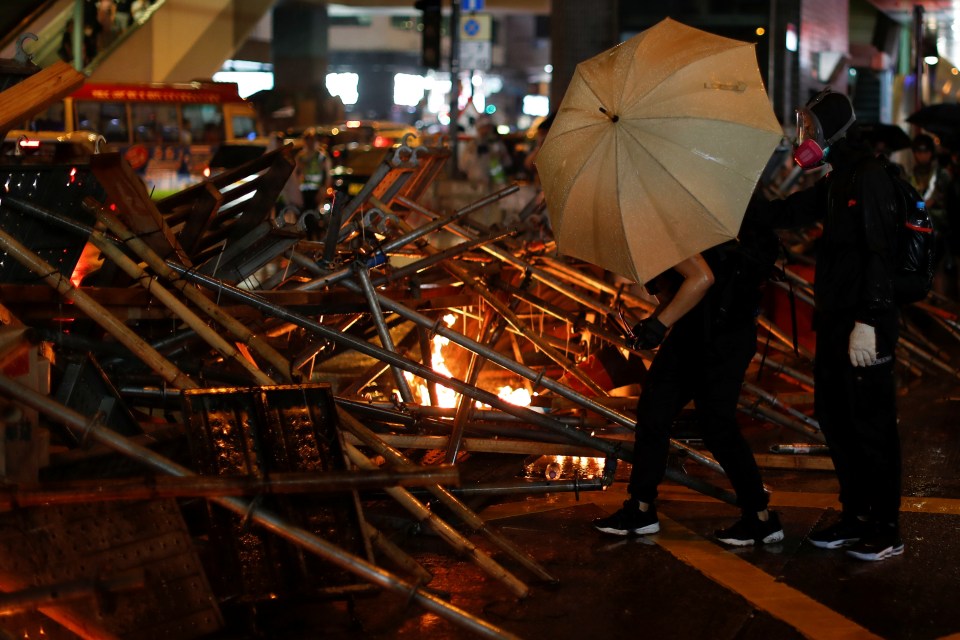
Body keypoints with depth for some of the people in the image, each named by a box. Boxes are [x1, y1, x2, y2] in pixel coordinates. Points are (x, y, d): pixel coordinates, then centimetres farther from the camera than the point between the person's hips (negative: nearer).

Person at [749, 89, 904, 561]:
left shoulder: (869, 177, -14)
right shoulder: (838, 181, 16)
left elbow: (878, 254, -21)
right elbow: (791, 212, 27)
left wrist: (867, 322, -25)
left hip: (865, 327, -10)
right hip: (836, 322, 10)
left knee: (870, 424, -3)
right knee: (834, 417, 15)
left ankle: (886, 529, 5)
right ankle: (856, 516, 25)